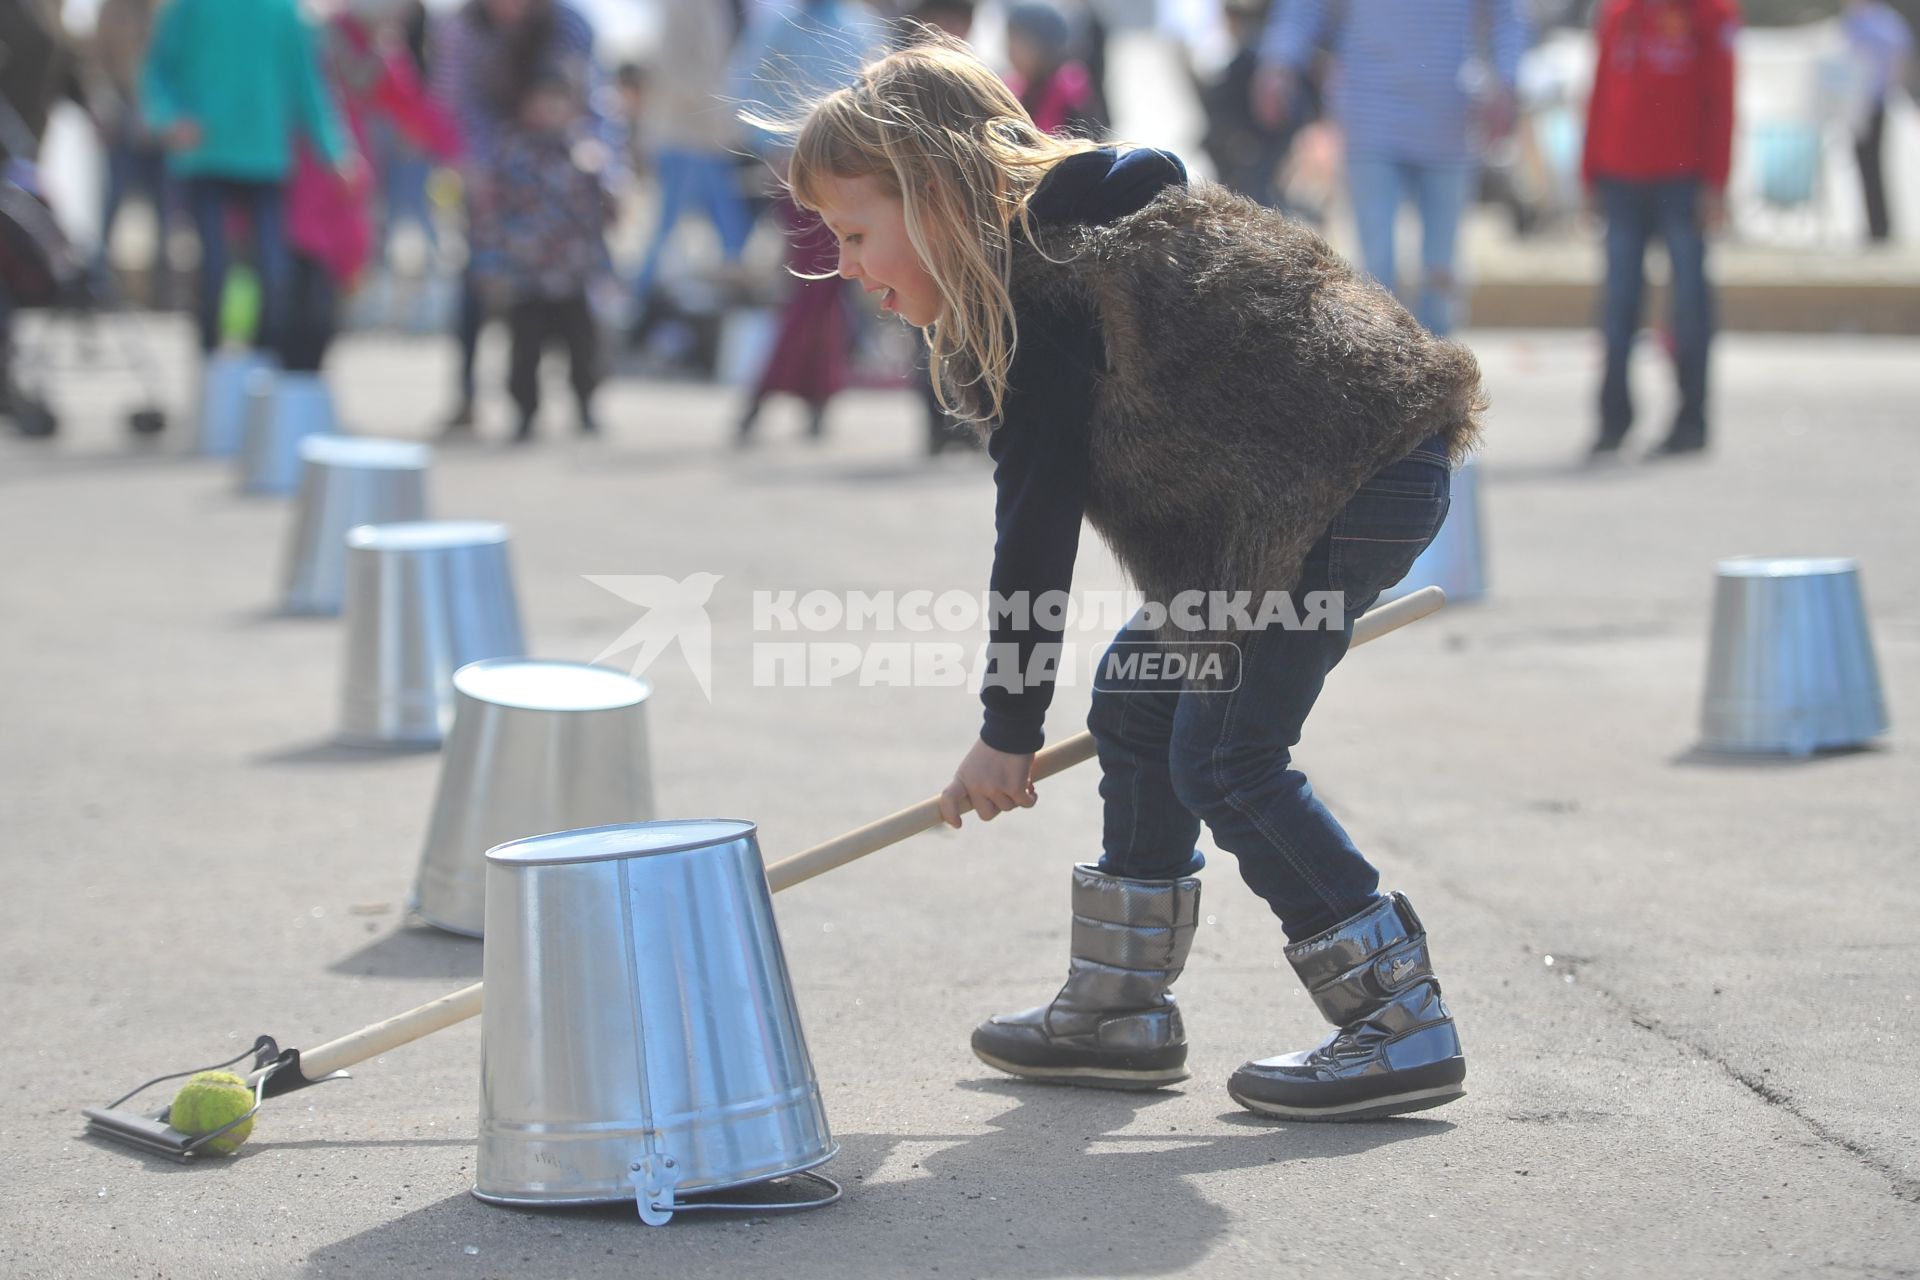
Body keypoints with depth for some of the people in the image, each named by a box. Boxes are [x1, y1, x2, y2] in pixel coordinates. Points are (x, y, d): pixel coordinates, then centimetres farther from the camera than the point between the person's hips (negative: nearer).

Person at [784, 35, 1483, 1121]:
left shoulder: (1045, 303, -15)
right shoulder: (1064, 250, 15)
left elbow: (1038, 530, -13)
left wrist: (1010, 729, -6)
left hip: (1358, 485, -11)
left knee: (1225, 756, -11)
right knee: (1136, 703, 13)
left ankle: (1403, 1027, -6)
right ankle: (1121, 1009, 21)